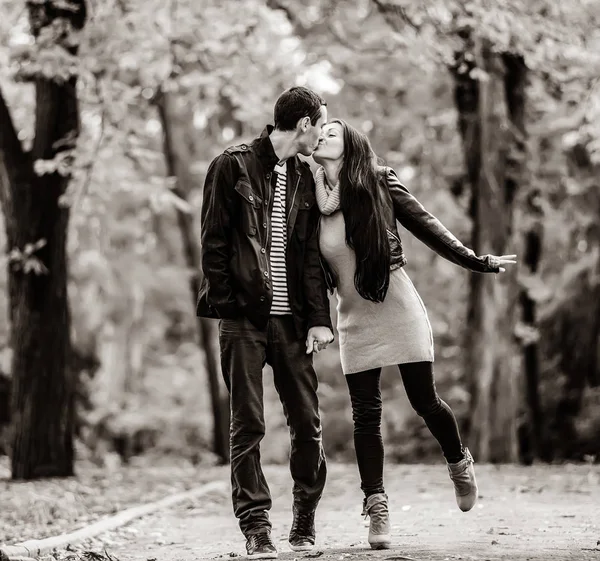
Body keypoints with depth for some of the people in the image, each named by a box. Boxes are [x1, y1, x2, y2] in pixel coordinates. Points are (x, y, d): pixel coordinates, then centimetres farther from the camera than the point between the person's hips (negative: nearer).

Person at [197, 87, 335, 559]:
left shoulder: (304, 177, 13)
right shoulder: (233, 166, -1)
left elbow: (311, 255, 11)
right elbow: (214, 242, -3)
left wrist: (319, 318, 3)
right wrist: (225, 304, -9)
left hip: (292, 319, 4)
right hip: (245, 319, -4)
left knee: (308, 423, 4)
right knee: (248, 426, -2)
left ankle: (305, 521, 19)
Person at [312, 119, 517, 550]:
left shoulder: (380, 184, -5)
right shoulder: (312, 201, 2)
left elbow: (428, 228, 0)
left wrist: (479, 263, 0)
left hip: (400, 312, -2)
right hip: (355, 321, 2)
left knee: (425, 401, 2)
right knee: (366, 415, 0)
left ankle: (460, 464, 32)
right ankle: (377, 511, 7)